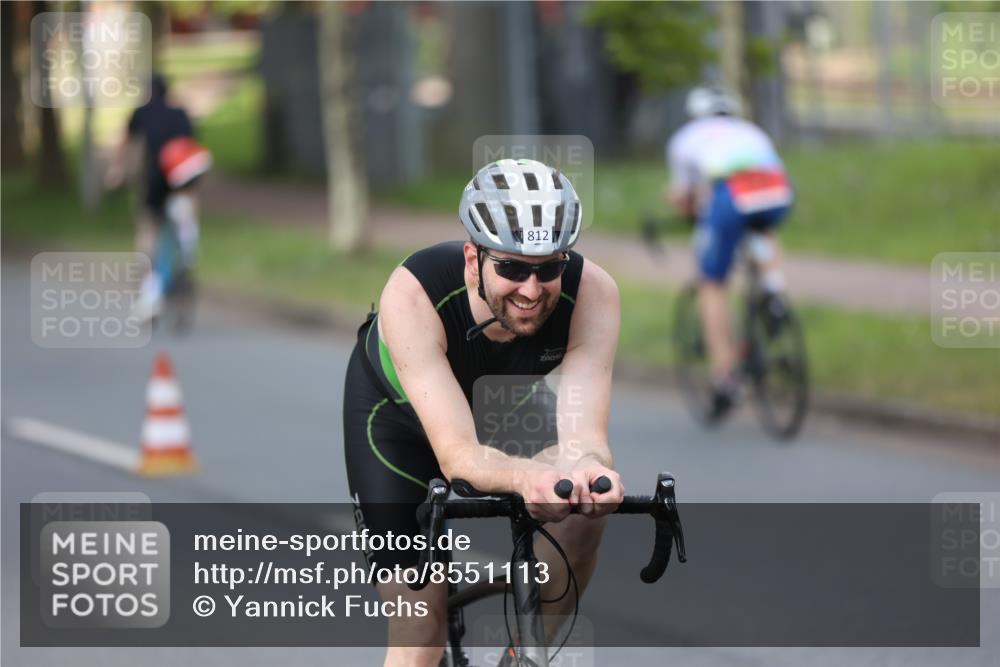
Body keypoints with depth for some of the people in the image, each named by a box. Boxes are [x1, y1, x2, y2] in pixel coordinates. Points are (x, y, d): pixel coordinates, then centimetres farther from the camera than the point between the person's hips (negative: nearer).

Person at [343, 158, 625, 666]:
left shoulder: (591, 292, -34)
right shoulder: (413, 294, -41)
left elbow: (584, 438, -40)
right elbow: (457, 455, -45)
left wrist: (588, 470, -65)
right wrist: (525, 476, -67)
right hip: (397, 415, -2)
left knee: (584, 512, -26)